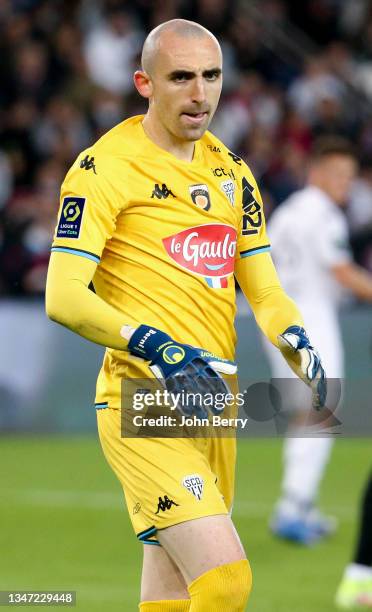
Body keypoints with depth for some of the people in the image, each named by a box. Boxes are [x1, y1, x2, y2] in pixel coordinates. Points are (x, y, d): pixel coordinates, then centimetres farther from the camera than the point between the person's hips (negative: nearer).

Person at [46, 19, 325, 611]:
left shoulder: (231, 172, 14)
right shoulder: (105, 166, -8)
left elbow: (264, 290, 17)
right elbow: (64, 298, -14)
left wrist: (296, 341, -5)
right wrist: (156, 348, -25)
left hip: (212, 406, 7)